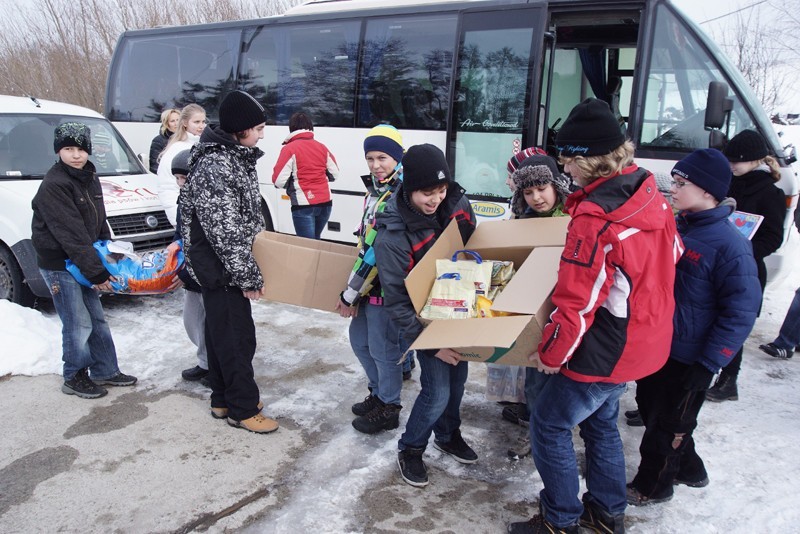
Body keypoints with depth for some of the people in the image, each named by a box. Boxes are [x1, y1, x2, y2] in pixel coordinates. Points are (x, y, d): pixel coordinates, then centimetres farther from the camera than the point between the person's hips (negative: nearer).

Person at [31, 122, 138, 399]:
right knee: (78, 324, -2)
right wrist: (96, 272, -24)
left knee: (96, 319, 14)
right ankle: (75, 378, 16)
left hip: (84, 261, 8)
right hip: (58, 265, -8)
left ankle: (105, 371, 26)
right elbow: (71, 235, -24)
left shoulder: (90, 179, 8)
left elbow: (100, 224, 14)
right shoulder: (54, 185, -19)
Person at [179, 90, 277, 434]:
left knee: (220, 332, 17)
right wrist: (249, 277, -20)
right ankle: (243, 409, 12)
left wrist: (256, 260, 21)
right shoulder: (215, 167, -23)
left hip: (220, 267, 10)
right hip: (221, 269, -10)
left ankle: (223, 399, 31)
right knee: (237, 336, -1)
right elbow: (226, 232, -25)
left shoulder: (235, 157, 9)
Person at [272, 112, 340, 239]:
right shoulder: (321, 147, 9)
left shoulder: (289, 148, -8)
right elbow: (334, 174, 14)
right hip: (325, 203, 6)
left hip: (304, 206, -6)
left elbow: (279, 181, -13)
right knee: (315, 241, 22)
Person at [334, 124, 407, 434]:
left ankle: (388, 409, 23)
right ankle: (378, 393, 39)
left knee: (382, 348, 4)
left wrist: (349, 295, -16)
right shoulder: (377, 191, 11)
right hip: (369, 285, 10)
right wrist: (354, 292, 20)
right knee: (360, 341, 20)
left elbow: (375, 251, -22)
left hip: (386, 288, -10)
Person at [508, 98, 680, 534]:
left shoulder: (595, 217, -28)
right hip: (645, 341, 9)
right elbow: (672, 255, 13)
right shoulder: (650, 195, -1)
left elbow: (577, 302, -25)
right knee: (600, 421, 24)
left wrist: (552, 353, -12)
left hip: (605, 351, -9)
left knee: (548, 424, 7)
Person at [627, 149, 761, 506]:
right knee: (650, 407, 22)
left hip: (688, 360, -8)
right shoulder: (677, 228, 2)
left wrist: (708, 365, -20)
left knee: (668, 423, 11)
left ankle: (652, 485, 34)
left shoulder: (730, 245, -21)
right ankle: (688, 469, 45)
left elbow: (741, 312, -20)